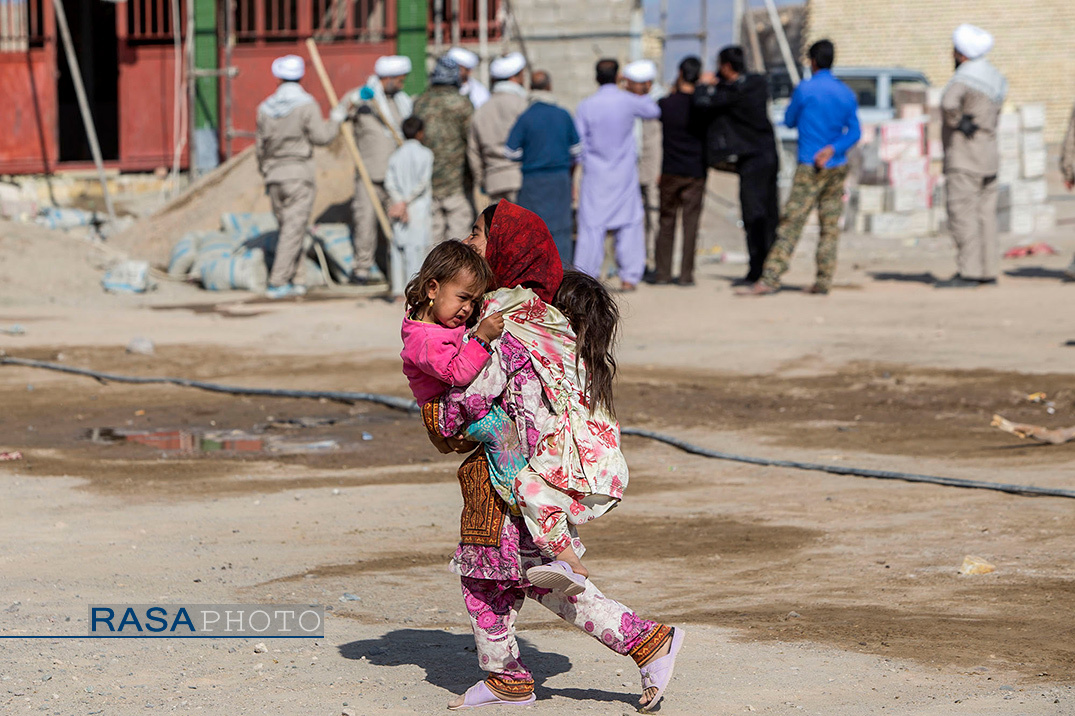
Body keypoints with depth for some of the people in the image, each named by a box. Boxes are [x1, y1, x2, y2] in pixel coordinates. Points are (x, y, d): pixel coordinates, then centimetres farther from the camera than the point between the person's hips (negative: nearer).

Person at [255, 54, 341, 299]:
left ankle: (288, 280, 16)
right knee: (293, 230, -4)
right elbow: (320, 136, -14)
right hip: (299, 173, -5)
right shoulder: (306, 104, -9)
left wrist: (265, 174, 25)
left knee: (286, 227, 15)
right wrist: (336, 122, 5)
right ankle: (278, 283, -8)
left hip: (274, 176, 5)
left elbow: (261, 146, 12)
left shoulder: (266, 108, 7)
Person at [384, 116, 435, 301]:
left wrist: (400, 202, -11)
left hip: (398, 207, 4)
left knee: (398, 247, 7)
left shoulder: (395, 156, 7)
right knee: (416, 247, -3)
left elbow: (389, 183, -4)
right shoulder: (425, 154, -3)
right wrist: (407, 202, -11)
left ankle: (398, 290, 5)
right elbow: (424, 182, -12)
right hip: (419, 208, -4)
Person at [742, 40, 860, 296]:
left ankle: (770, 279, -13)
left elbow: (789, 121, 6)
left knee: (791, 223, -8)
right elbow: (855, 132, 4)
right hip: (837, 168, 5)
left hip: (810, 168, -5)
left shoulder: (805, 89, -7)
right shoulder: (847, 94, 7)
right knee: (830, 225, 6)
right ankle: (824, 282, 5)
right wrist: (833, 149, -8)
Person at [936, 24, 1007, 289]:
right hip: (988, 157, 9)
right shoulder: (994, 76, 13)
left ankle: (968, 273, -11)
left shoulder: (965, 77, -16)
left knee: (962, 216, -8)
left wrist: (956, 122, -18)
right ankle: (988, 271, 11)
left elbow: (949, 103, -35)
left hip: (964, 159, -9)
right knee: (985, 215, 10)